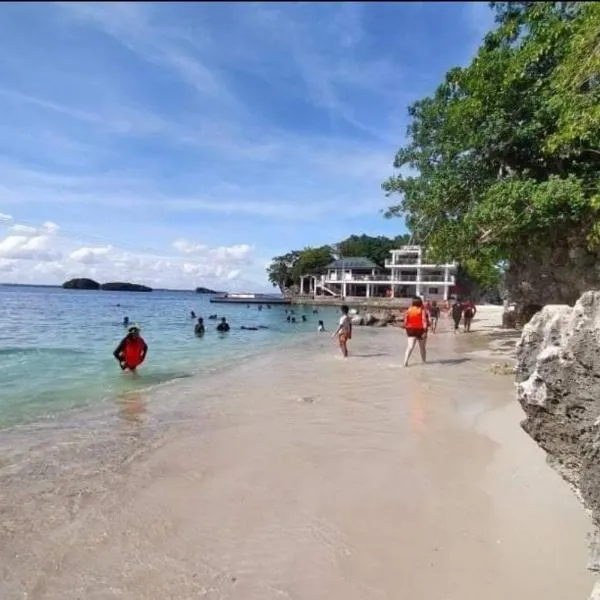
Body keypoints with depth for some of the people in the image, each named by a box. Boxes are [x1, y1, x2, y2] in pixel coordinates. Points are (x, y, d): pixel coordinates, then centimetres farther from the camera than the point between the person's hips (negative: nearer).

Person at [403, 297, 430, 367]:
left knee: (410, 347, -3)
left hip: (411, 331, 2)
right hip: (420, 330, -2)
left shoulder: (408, 310, 0)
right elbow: (424, 321, -16)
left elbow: (405, 321, 2)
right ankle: (424, 360, 31)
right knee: (422, 347, 17)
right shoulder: (422, 310, -9)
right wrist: (425, 331, -16)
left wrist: (407, 330, 12)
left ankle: (405, 361, -19)